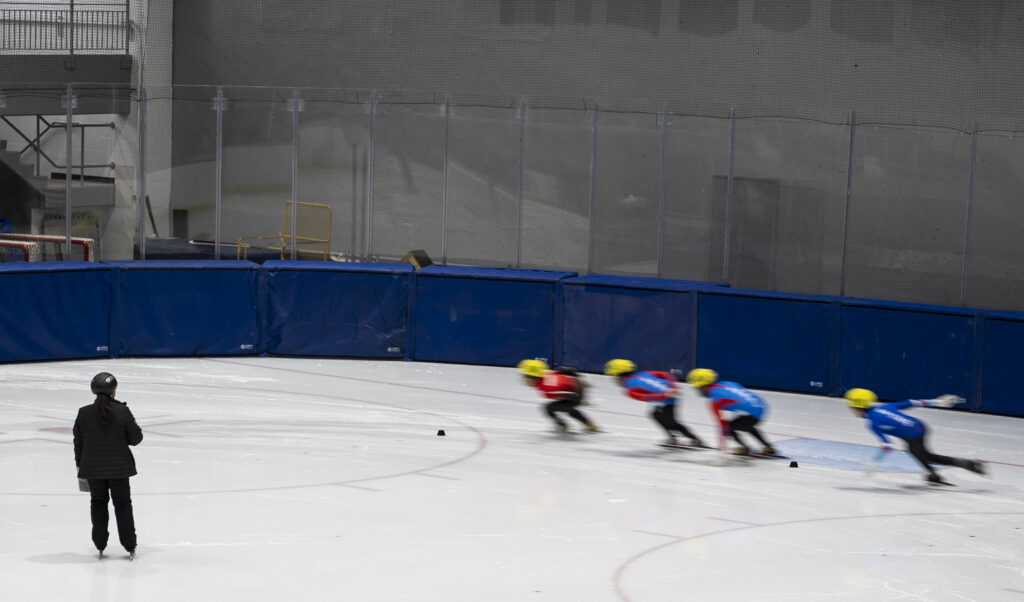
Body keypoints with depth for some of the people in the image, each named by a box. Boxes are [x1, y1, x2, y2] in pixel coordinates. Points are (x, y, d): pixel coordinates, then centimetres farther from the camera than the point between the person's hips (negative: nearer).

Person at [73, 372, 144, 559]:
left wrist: (80, 464, 14)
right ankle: (130, 546, 16)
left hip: (93, 468, 2)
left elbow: (78, 442, 1)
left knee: (98, 502, 16)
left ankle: (100, 546, 19)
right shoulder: (122, 411, -13)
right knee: (122, 503, 12)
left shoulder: (84, 413, -7)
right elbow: (136, 438, -9)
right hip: (118, 467, -1)